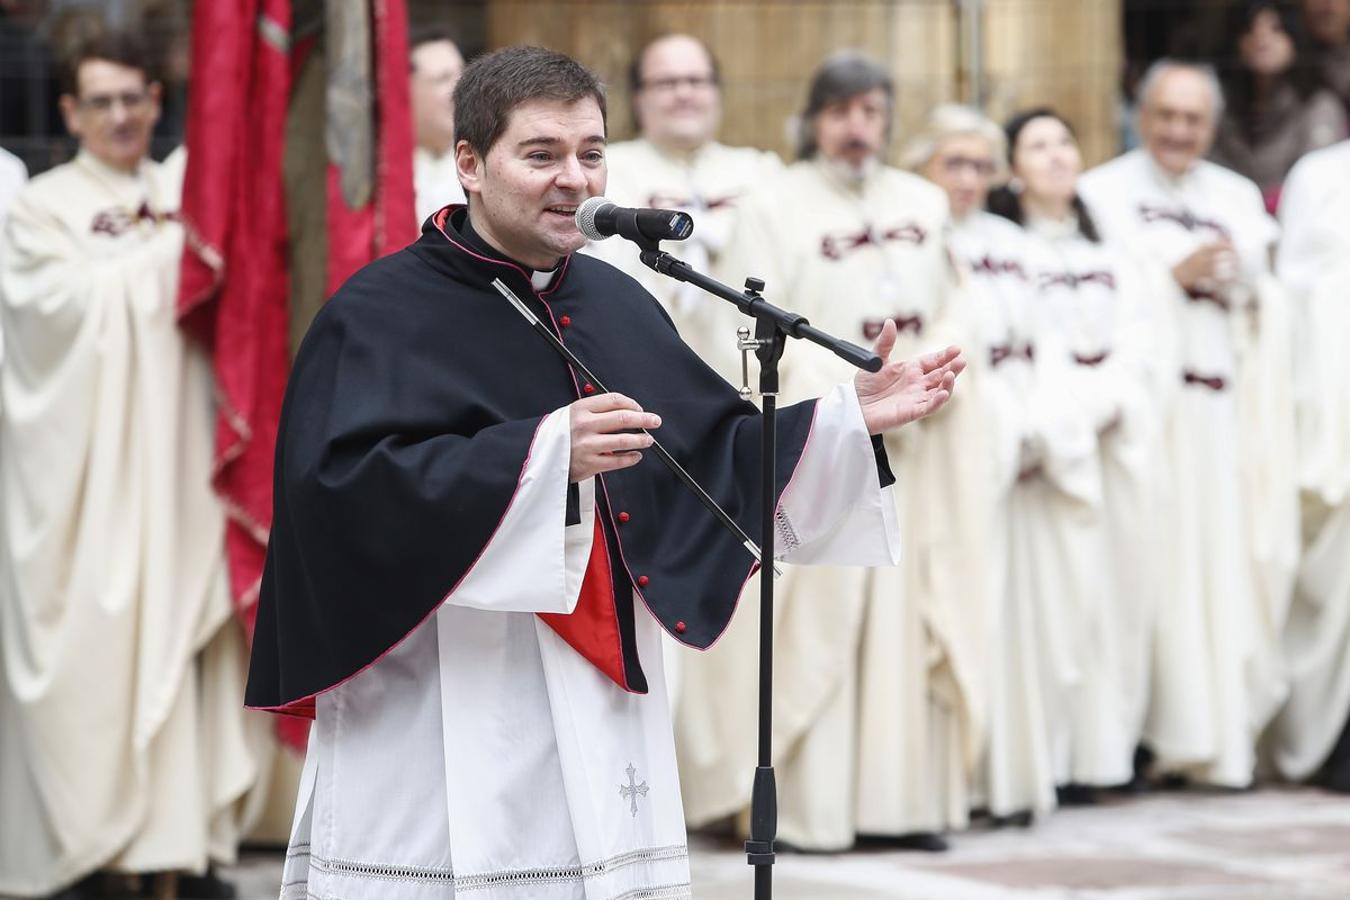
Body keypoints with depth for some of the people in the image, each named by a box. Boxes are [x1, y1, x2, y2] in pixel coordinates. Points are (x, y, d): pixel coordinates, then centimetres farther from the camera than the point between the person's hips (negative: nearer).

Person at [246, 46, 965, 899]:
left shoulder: (616, 307, 13)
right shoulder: (381, 314, -8)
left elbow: (715, 461, 19)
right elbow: (345, 484, -21)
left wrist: (852, 416, 9)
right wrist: (542, 453, -27)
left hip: (600, 727, 6)